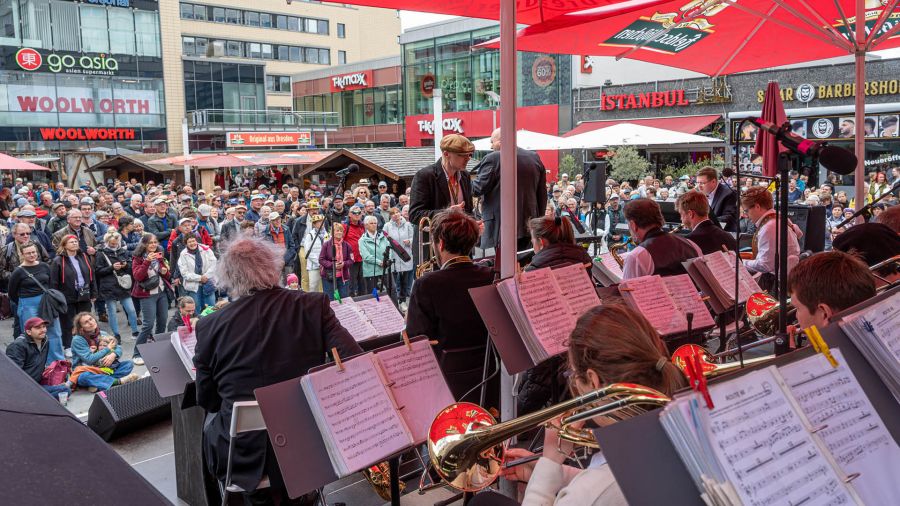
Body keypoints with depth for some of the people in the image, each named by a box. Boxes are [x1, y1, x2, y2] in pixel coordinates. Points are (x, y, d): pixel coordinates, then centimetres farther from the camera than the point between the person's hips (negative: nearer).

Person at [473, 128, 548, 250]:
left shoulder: (493, 159, -9)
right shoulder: (535, 158, 10)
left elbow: (478, 189, -9)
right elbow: (542, 194, 13)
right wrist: (538, 220, 21)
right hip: (528, 226, 6)